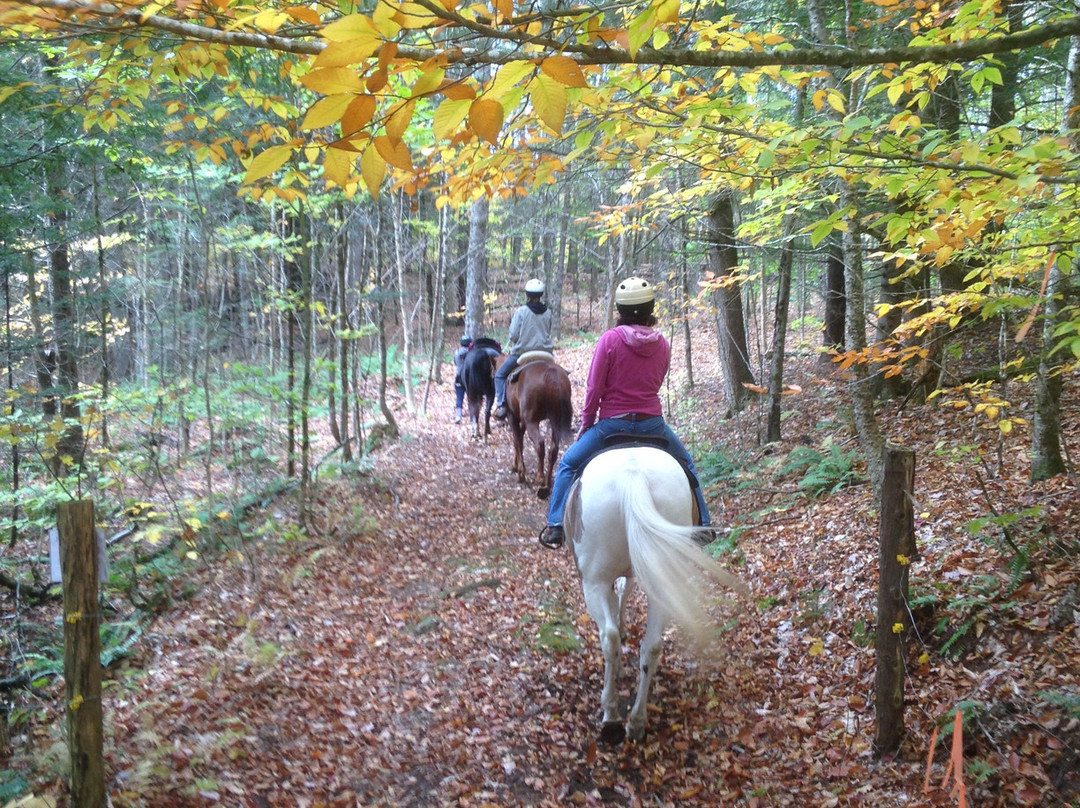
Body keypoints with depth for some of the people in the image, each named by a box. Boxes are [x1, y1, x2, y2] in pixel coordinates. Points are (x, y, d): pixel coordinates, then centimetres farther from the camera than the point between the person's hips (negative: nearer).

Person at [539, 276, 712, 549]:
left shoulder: (610, 339, -11)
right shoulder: (662, 344, 1)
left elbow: (594, 388, -9)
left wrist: (586, 422, 3)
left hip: (613, 422, -3)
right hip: (652, 422, 3)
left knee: (568, 464, 14)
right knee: (685, 464, 28)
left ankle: (555, 528, 8)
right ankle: (703, 523, 31)